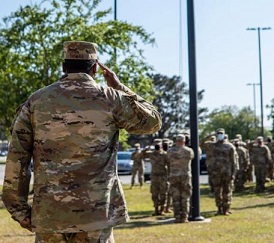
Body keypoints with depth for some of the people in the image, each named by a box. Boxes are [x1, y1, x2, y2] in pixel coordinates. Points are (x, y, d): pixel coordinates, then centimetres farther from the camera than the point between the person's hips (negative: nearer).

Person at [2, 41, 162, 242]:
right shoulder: (109, 99, -3)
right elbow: (153, 121, 12)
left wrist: (19, 208, 9)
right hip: (95, 213, -2)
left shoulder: (36, 101, 3)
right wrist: (120, 87, 17)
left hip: (48, 214, 2)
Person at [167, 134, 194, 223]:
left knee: (176, 198, 5)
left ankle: (177, 217, 2)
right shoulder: (189, 151, -3)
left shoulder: (170, 151, -4)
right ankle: (184, 217, 2)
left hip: (173, 176, 0)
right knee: (185, 198, 6)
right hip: (185, 176, 0)